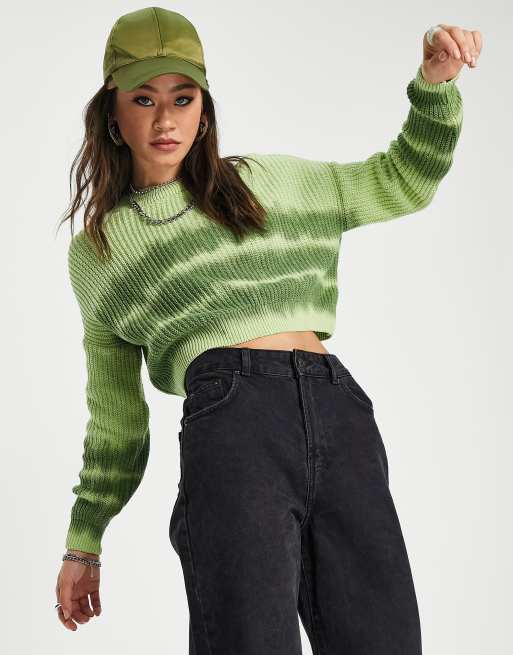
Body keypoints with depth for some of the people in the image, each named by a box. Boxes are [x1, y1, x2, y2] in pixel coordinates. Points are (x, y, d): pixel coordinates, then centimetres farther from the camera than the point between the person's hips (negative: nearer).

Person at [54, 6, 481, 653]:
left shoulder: (265, 181, 23)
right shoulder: (96, 251, 20)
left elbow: (403, 180, 28)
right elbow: (115, 418, 23)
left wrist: (435, 81, 11)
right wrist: (83, 545, 23)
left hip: (340, 413, 2)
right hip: (229, 424, -2)